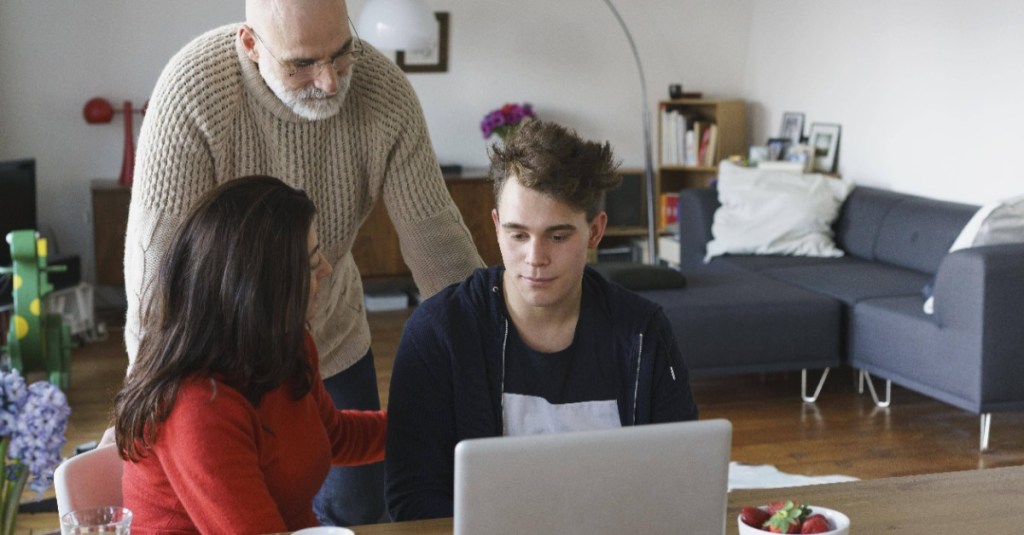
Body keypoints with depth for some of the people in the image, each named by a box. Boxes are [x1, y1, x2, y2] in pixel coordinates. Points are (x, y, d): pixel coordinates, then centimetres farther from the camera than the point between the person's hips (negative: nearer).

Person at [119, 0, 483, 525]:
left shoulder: (386, 92, -21)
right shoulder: (192, 91, -30)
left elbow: (437, 242, -15)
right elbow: (156, 262, -28)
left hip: (333, 339, 3)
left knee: (357, 510, 13)